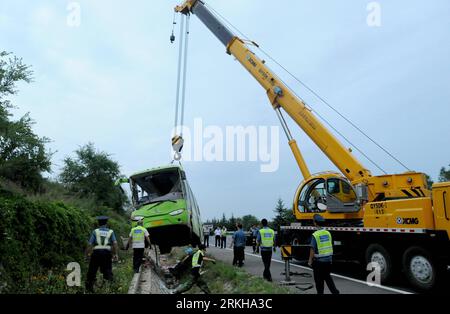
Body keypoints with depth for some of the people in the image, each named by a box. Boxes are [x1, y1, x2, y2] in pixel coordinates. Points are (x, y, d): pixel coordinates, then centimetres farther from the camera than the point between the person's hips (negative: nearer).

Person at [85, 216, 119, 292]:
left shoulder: (95, 231, 10)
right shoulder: (110, 231, 12)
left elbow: (90, 244, 1)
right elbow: (115, 243, -2)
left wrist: (87, 253, 12)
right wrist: (116, 254, -2)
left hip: (96, 252, 0)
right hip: (107, 253, 0)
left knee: (92, 271, 12)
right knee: (108, 271, 8)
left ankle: (89, 288, 18)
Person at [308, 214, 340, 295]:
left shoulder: (315, 235, -19)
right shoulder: (328, 233, 1)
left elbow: (313, 249, -18)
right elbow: (330, 246, 10)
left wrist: (310, 261, -7)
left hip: (319, 261, -6)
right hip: (328, 259, 6)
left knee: (319, 280, 9)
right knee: (328, 277, 21)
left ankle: (320, 292, 18)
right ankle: (335, 291, 17)